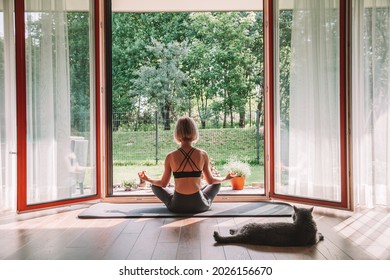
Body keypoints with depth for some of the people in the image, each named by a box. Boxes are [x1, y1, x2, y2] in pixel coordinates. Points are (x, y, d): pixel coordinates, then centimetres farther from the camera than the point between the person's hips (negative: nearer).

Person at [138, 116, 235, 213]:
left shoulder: (170, 157, -8)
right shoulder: (203, 155, -7)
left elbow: (163, 184, 4)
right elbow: (210, 181, 6)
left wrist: (147, 179, 23)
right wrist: (225, 178, 27)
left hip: (177, 206, -1)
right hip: (199, 205, 1)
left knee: (155, 186, 26)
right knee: (217, 183, 29)